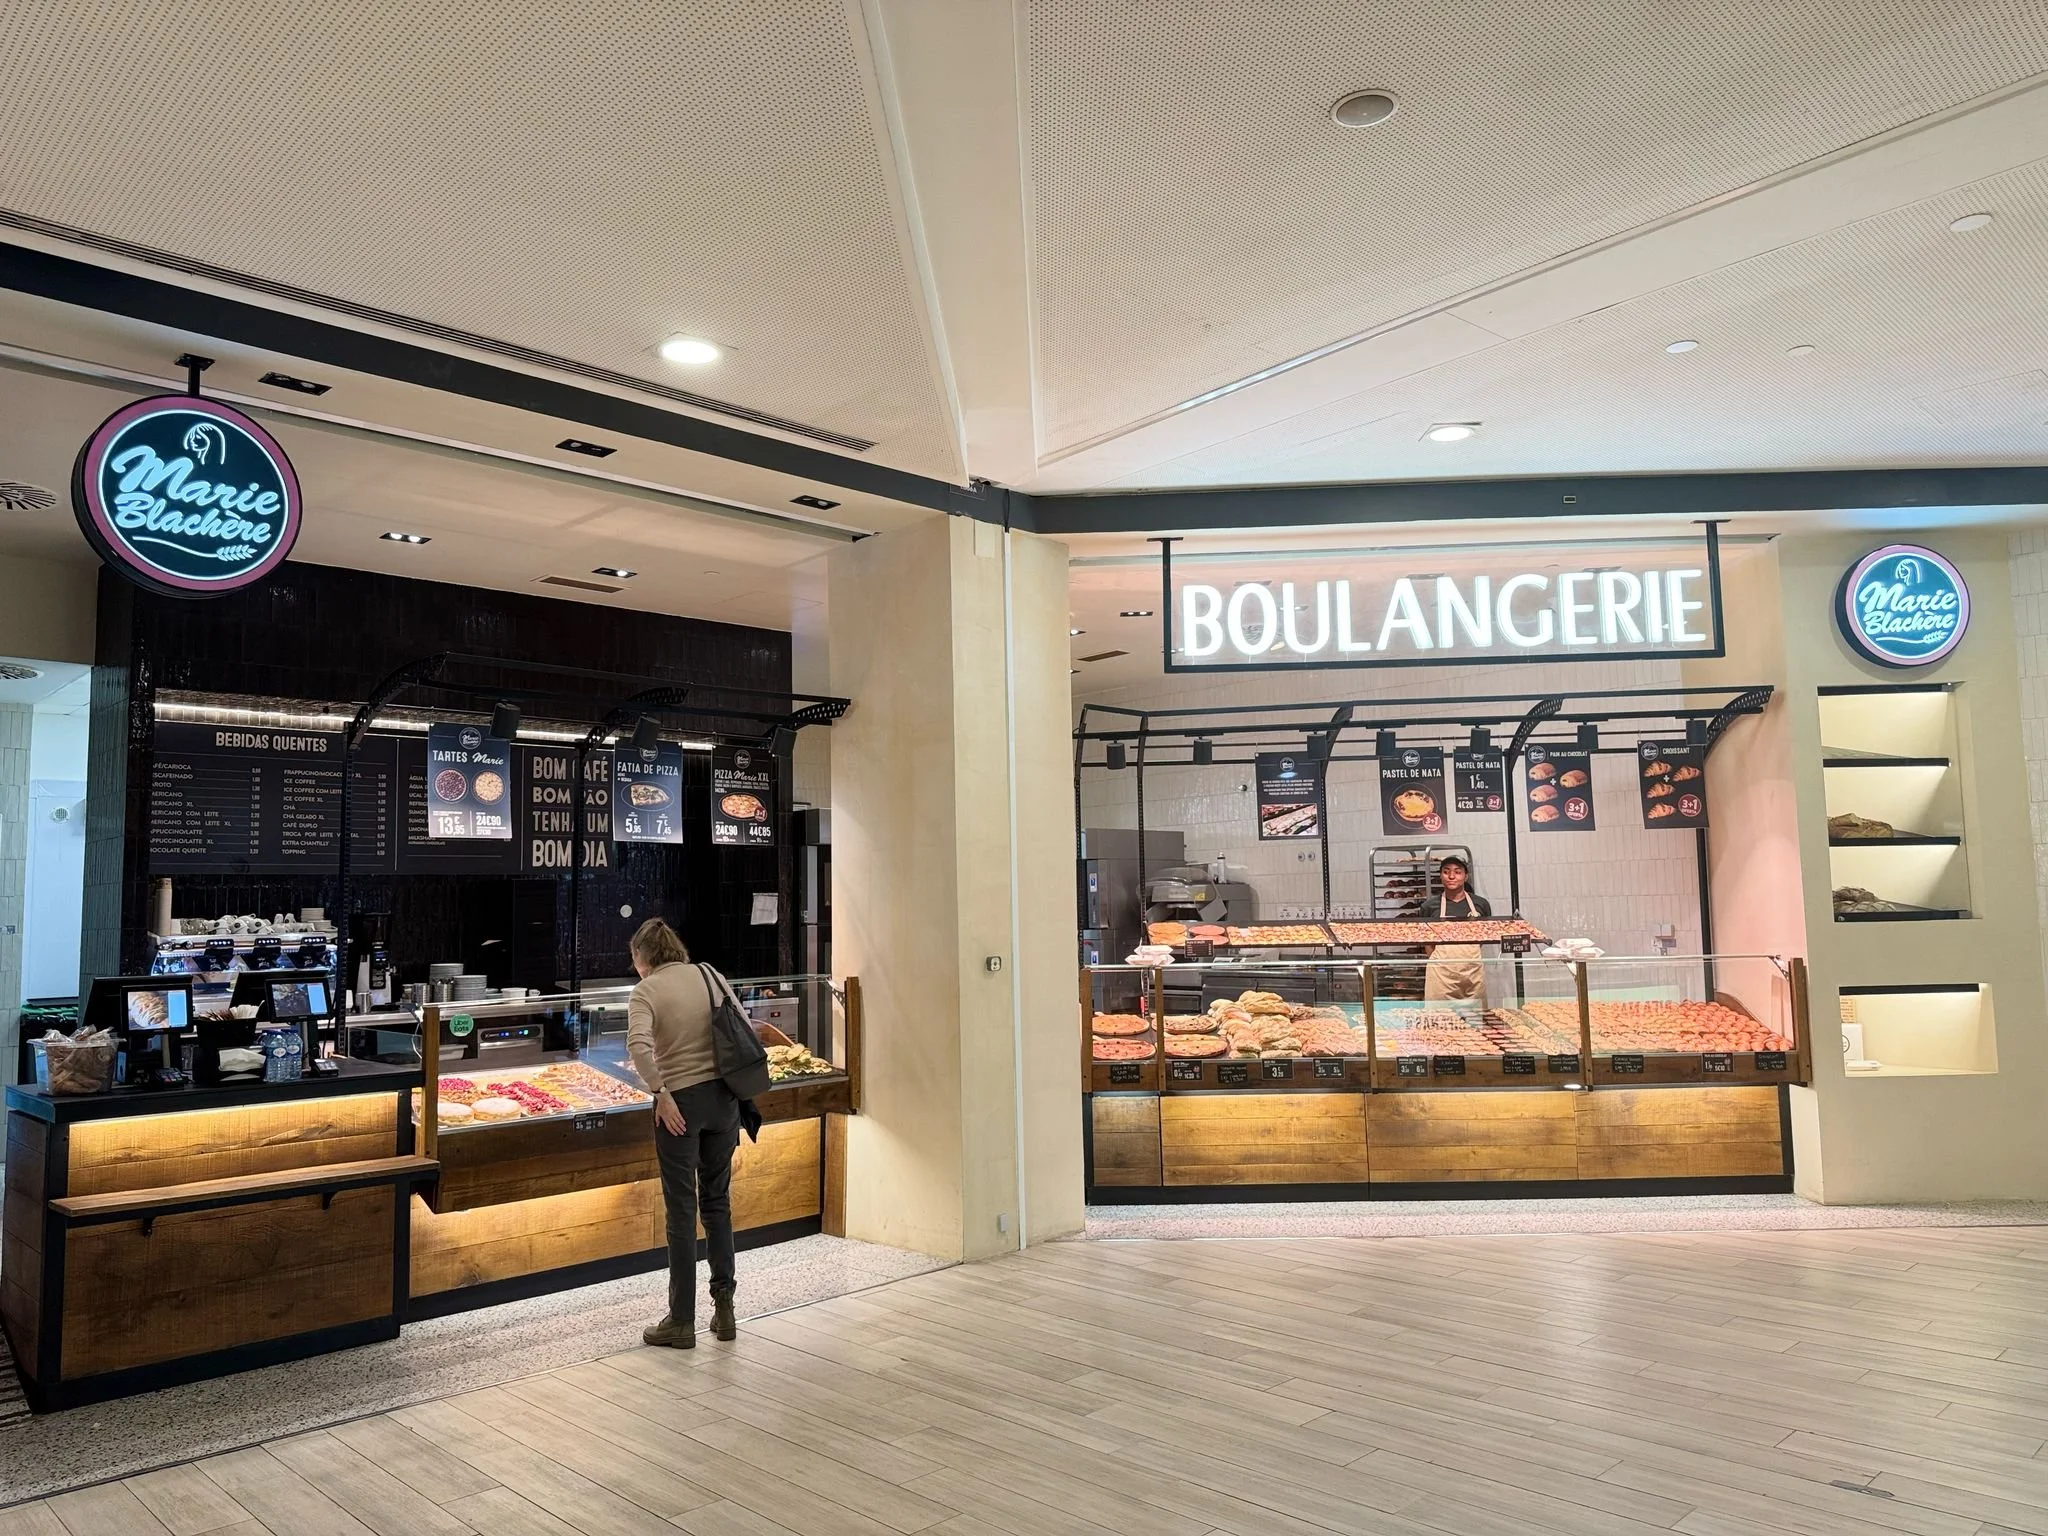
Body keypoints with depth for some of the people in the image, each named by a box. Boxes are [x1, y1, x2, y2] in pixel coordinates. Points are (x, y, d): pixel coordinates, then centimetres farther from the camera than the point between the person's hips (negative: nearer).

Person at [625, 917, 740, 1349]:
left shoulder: (647, 990, -7)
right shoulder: (708, 976, 7)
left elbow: (639, 1045, -25)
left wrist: (661, 1093, -15)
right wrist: (735, 1084, 13)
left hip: (680, 1102, -5)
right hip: (723, 1096, 5)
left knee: (682, 1210, 5)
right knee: (717, 1201, 16)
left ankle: (682, 1321, 14)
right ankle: (723, 1307, 21)